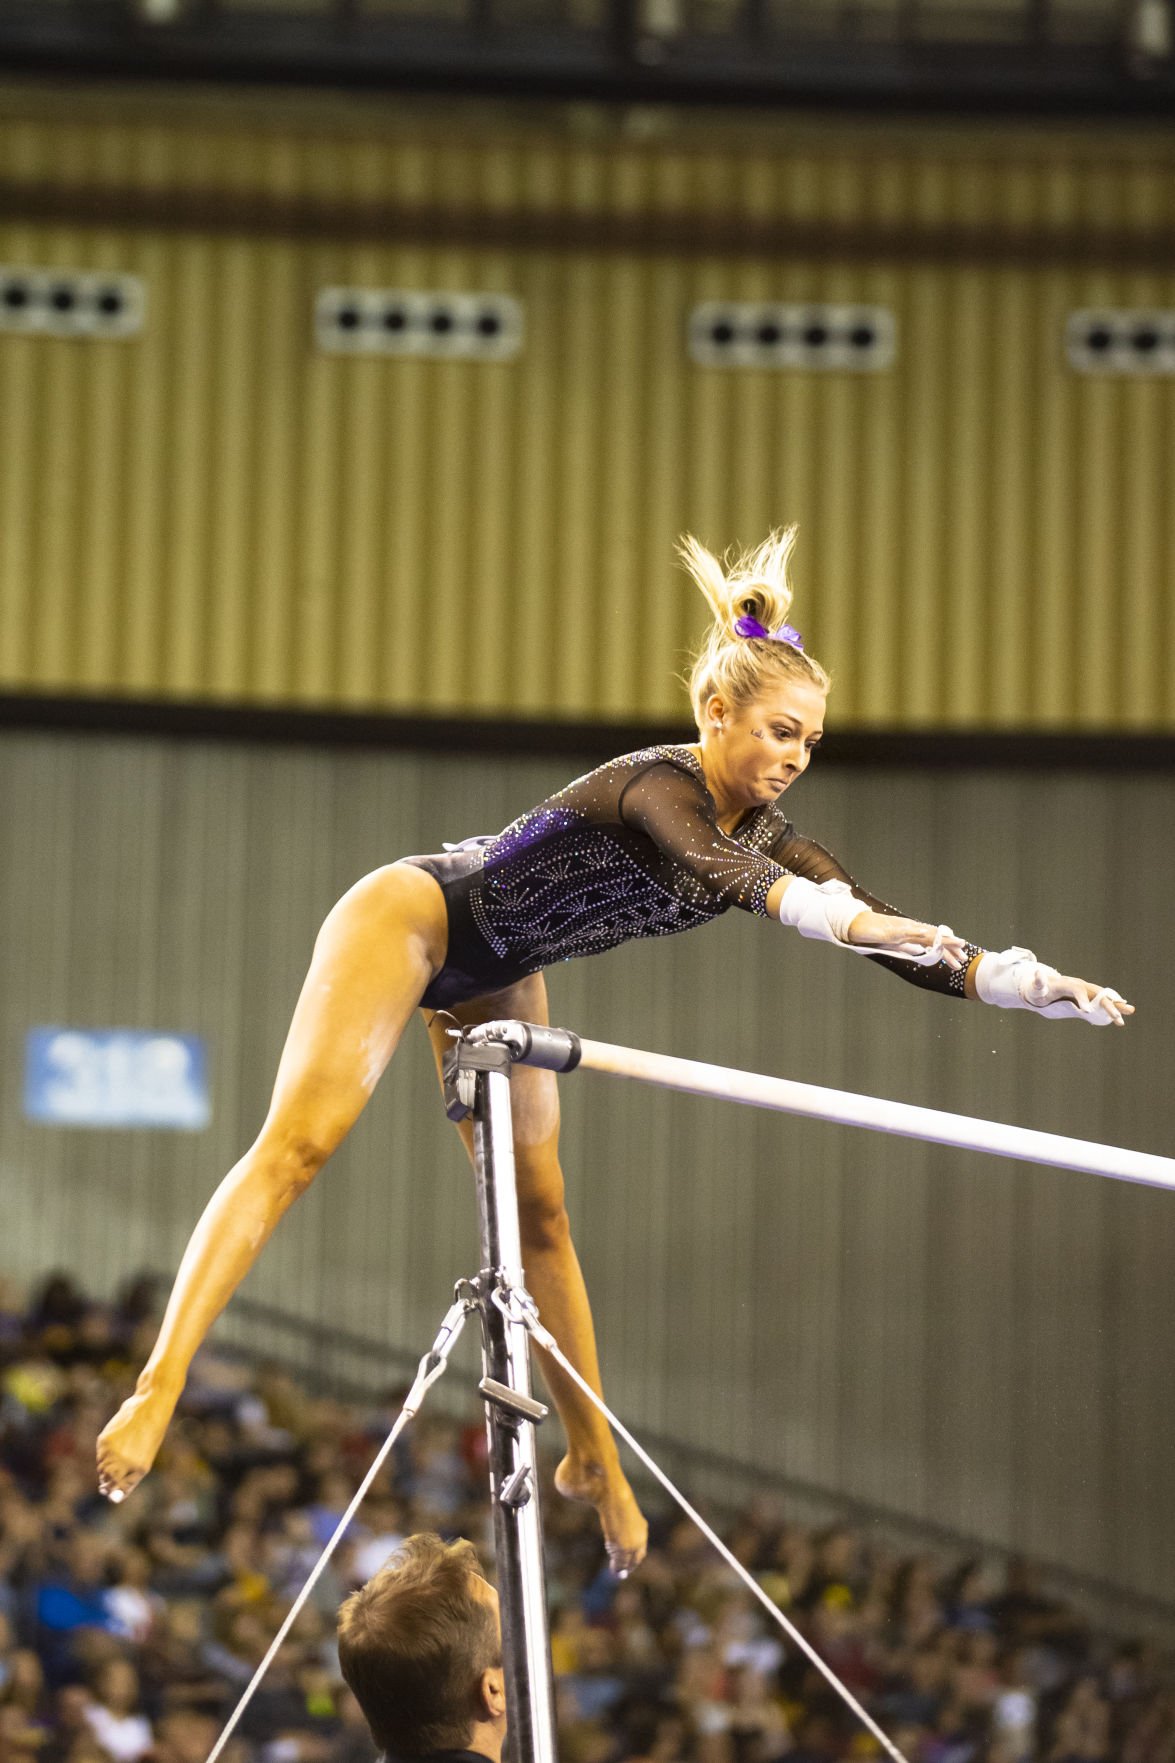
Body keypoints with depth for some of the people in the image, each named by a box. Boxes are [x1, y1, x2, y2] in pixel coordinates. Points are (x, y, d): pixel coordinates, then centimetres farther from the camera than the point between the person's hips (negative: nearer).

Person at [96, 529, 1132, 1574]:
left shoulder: (770, 838, -2)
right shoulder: (660, 786, -27)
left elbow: (896, 938, -3)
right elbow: (714, 868, -49)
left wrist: (1021, 984, -18)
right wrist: (837, 917, -66)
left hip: (495, 976, 9)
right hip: (412, 915, -9)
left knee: (540, 1212, 11)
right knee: (297, 1145, -21)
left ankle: (592, 1459, 20)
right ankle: (158, 1390, -30)